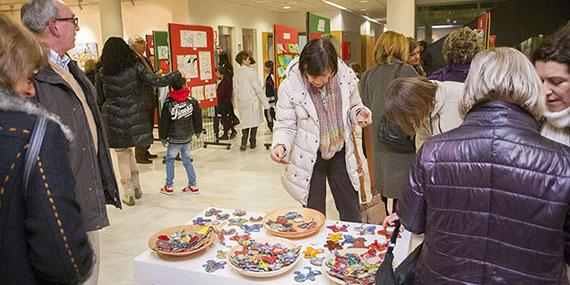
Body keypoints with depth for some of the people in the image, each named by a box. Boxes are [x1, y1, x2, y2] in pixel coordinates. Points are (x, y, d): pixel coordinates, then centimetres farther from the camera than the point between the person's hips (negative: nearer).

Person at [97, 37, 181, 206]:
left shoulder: (102, 73, -3)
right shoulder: (135, 68, -4)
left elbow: (99, 99, 4)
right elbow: (158, 82, -7)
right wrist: (178, 74, 6)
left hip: (113, 119, -2)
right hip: (134, 116, 2)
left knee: (122, 156, 10)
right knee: (128, 151, 21)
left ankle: (129, 194, 17)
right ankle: (136, 188, 28)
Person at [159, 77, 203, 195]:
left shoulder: (168, 104, -12)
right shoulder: (192, 101, -6)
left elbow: (164, 122, -5)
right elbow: (197, 117, 5)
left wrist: (163, 137, 7)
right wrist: (197, 131, 21)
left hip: (174, 139, -3)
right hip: (187, 137, 3)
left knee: (170, 160, 12)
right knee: (187, 160, 14)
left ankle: (168, 187, 17)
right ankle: (193, 186, 16)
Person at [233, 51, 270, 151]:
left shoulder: (236, 72, 0)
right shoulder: (251, 71, -14)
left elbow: (236, 89, 4)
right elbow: (258, 88, -13)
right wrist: (265, 103, -8)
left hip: (242, 102, 4)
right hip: (253, 101, -4)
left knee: (245, 122, 12)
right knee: (254, 121, 11)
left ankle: (243, 143, 3)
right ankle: (252, 142, 17)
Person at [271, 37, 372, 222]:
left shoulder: (346, 78, -9)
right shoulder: (290, 87, -17)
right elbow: (285, 125, -8)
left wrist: (359, 113, -14)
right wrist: (280, 145, -29)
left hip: (341, 153, 2)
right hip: (309, 158, -2)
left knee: (351, 213, 14)